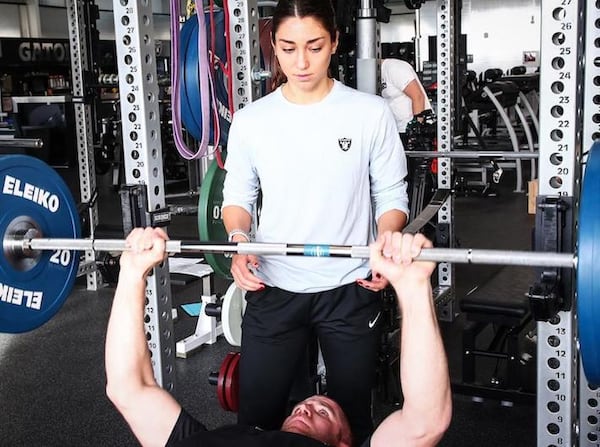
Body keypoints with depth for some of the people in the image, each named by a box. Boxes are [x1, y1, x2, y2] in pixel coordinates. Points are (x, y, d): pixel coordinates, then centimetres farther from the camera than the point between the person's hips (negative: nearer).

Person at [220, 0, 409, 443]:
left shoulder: (371, 113, -6)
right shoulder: (250, 120, 0)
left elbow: (391, 196, 0)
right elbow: (238, 196, 8)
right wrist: (239, 240, -11)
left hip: (351, 289, -1)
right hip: (273, 289, 2)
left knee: (352, 417, 13)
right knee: (257, 417, 9)